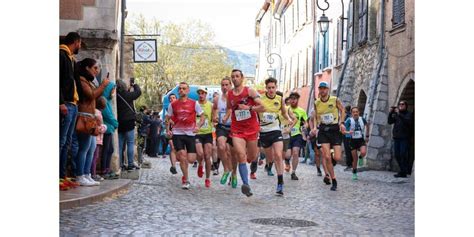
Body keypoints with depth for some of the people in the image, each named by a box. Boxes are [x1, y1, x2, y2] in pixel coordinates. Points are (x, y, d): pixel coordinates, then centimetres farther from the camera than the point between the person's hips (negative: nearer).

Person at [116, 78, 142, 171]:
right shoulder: (127, 95, -9)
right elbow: (138, 92, 4)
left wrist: (129, 89, 22)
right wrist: (134, 84, 18)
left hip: (119, 123, 5)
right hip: (128, 122, -5)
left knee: (120, 145, 8)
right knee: (130, 143, 0)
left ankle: (120, 164, 8)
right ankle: (130, 164, -2)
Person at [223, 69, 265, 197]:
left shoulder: (249, 91, -4)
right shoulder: (229, 94, 6)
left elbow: (262, 107, -9)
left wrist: (248, 107, -20)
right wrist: (224, 119, 6)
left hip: (251, 129, -1)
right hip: (237, 130, 1)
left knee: (252, 158, 12)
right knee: (241, 156, -17)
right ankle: (246, 185, -22)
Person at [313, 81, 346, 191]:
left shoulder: (335, 100, -5)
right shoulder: (316, 103, 3)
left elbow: (342, 110, 8)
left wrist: (342, 123, -4)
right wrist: (316, 127, 1)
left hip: (335, 129, -1)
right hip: (323, 130, 1)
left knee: (337, 158, -9)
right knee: (327, 157, -10)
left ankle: (328, 175, 25)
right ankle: (334, 181, 5)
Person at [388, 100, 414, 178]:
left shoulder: (409, 114, 2)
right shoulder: (396, 114, 16)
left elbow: (408, 121, -17)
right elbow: (390, 122, 5)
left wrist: (399, 114, -23)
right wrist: (390, 113, -8)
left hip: (404, 137, -5)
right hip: (396, 137, 6)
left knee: (403, 154, -11)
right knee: (397, 155, 6)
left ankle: (403, 172, -7)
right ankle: (406, 170, 18)